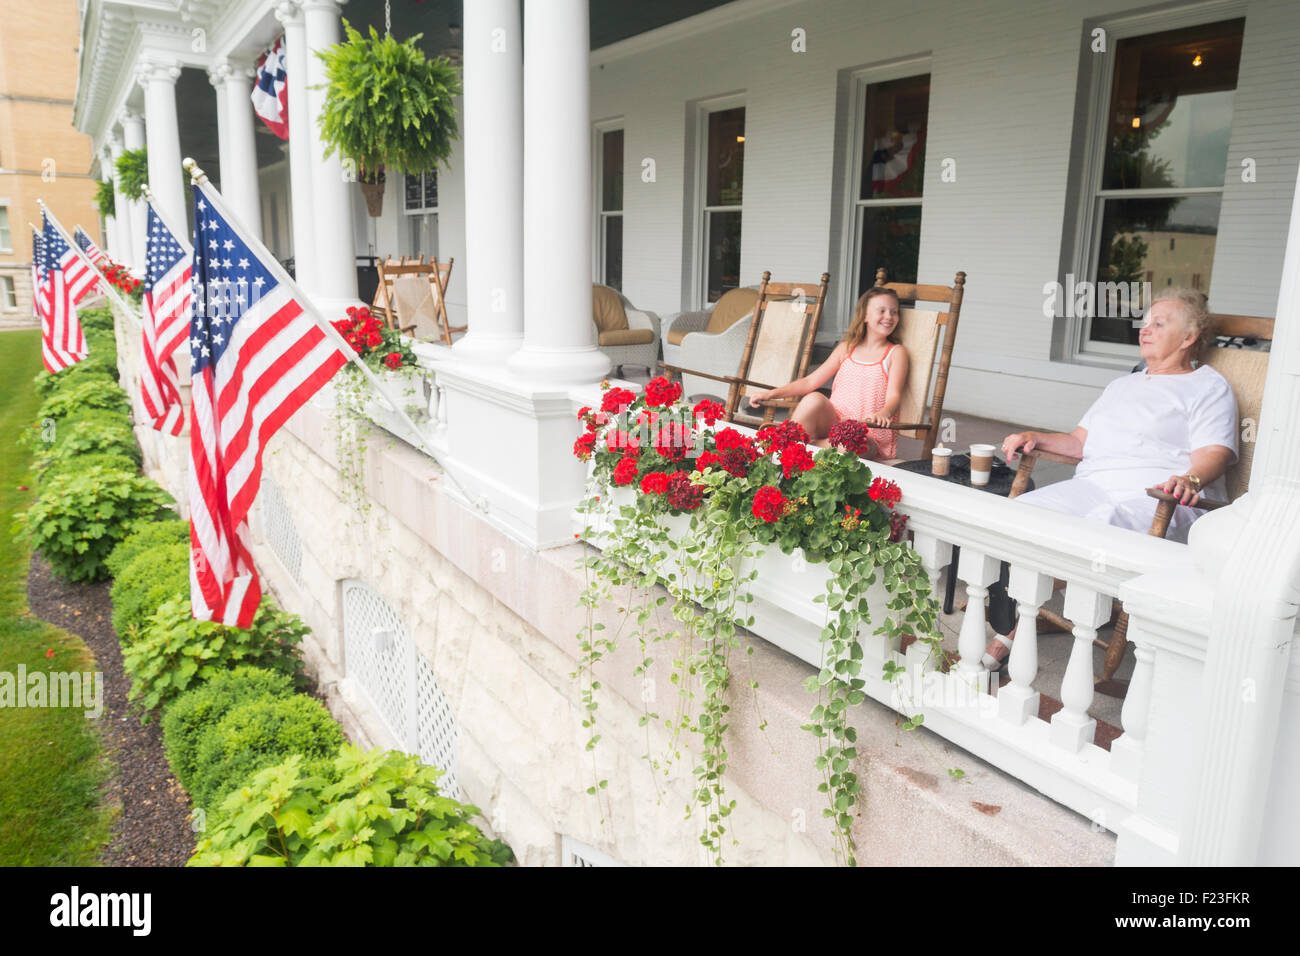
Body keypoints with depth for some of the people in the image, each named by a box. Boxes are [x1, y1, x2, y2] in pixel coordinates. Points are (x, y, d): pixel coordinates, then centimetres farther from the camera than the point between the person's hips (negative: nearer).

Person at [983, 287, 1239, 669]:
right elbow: (1080, 441, 29)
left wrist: (1190, 480, -28)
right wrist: (1036, 438, 9)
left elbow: (1214, 454, -4)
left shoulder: (1210, 387, 12)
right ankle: (1010, 628, -21)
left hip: (1159, 498, -6)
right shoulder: (1122, 386, 33)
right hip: (1093, 487, 6)